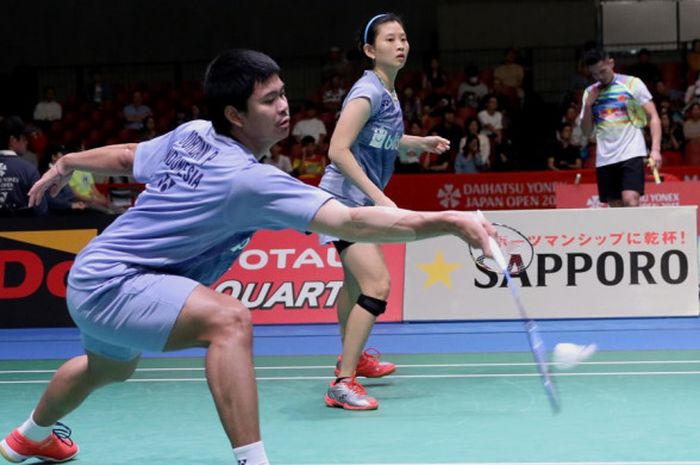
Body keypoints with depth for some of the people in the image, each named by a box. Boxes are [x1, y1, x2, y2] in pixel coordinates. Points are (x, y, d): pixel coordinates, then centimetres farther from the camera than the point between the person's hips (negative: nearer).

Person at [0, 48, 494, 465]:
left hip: (93, 273, 10)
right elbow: (352, 223, -37)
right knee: (229, 319, -32)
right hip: (110, 284, -10)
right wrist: (449, 221, -41)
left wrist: (65, 165, 32)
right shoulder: (249, 179, -28)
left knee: (111, 367, 38)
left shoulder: (192, 135, -3)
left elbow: (125, 156, 15)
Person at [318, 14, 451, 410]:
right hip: (345, 199, -10)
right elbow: (338, 151, -26)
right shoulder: (368, 92, -19)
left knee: (358, 281, 26)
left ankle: (352, 357, 46)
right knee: (377, 286, -21)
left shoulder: (389, 93, 8)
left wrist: (420, 142, 17)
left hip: (362, 200, 10)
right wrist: (378, 197, -29)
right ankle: (342, 385, -19)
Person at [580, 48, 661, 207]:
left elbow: (653, 117, -2)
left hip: (631, 154, -4)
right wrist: (588, 105, -1)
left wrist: (655, 149, -15)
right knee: (616, 207, 3)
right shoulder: (590, 93, 13)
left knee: (630, 201, -20)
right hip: (604, 159, 4)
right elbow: (586, 132, 14)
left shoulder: (632, 83, 1)